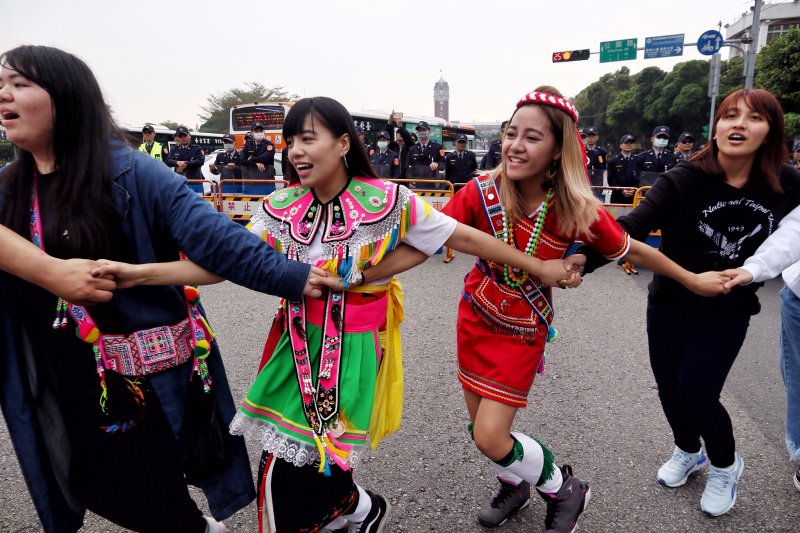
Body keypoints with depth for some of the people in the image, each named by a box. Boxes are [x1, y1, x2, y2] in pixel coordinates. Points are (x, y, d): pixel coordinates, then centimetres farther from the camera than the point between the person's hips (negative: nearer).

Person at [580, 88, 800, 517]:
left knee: (695, 394, -4)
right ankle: (687, 451, 46)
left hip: (727, 312, 0)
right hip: (668, 305, 0)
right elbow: (630, 228, -31)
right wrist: (580, 262, -45)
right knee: (669, 390, 13)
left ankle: (725, 465, 30)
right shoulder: (682, 181, -19)